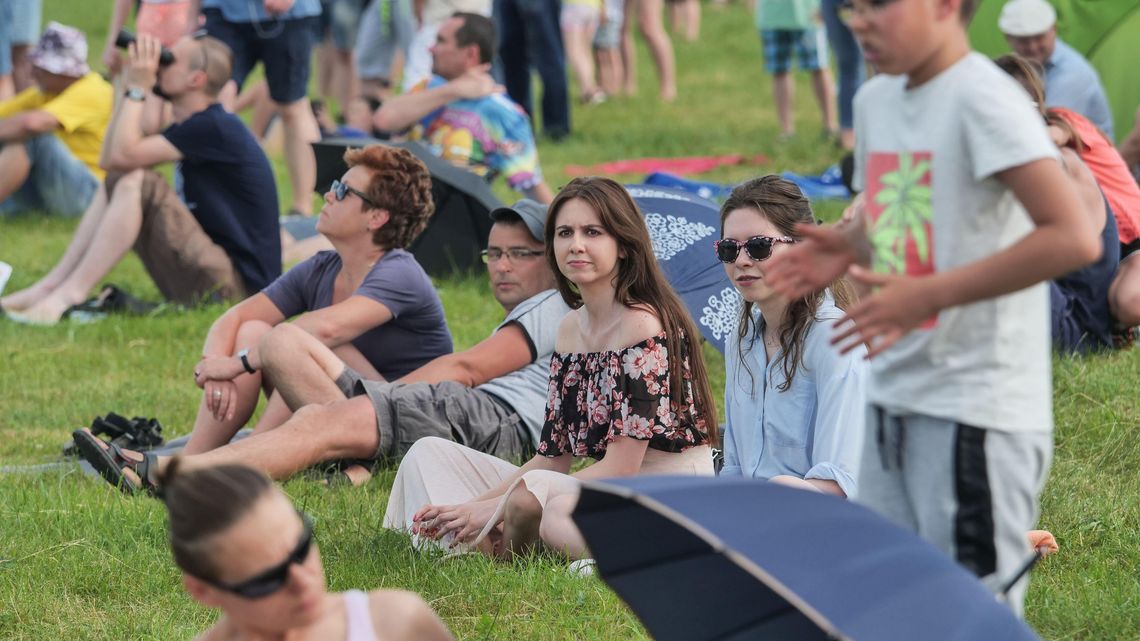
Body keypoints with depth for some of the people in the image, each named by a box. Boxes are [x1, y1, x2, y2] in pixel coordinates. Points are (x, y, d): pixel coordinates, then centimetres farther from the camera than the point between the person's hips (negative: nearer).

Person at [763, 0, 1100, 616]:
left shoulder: (981, 101, -15)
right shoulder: (875, 101, 11)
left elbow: (1074, 237, -25)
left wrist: (928, 295, -25)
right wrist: (848, 246, 4)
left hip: (973, 419, -8)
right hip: (892, 405, 8)